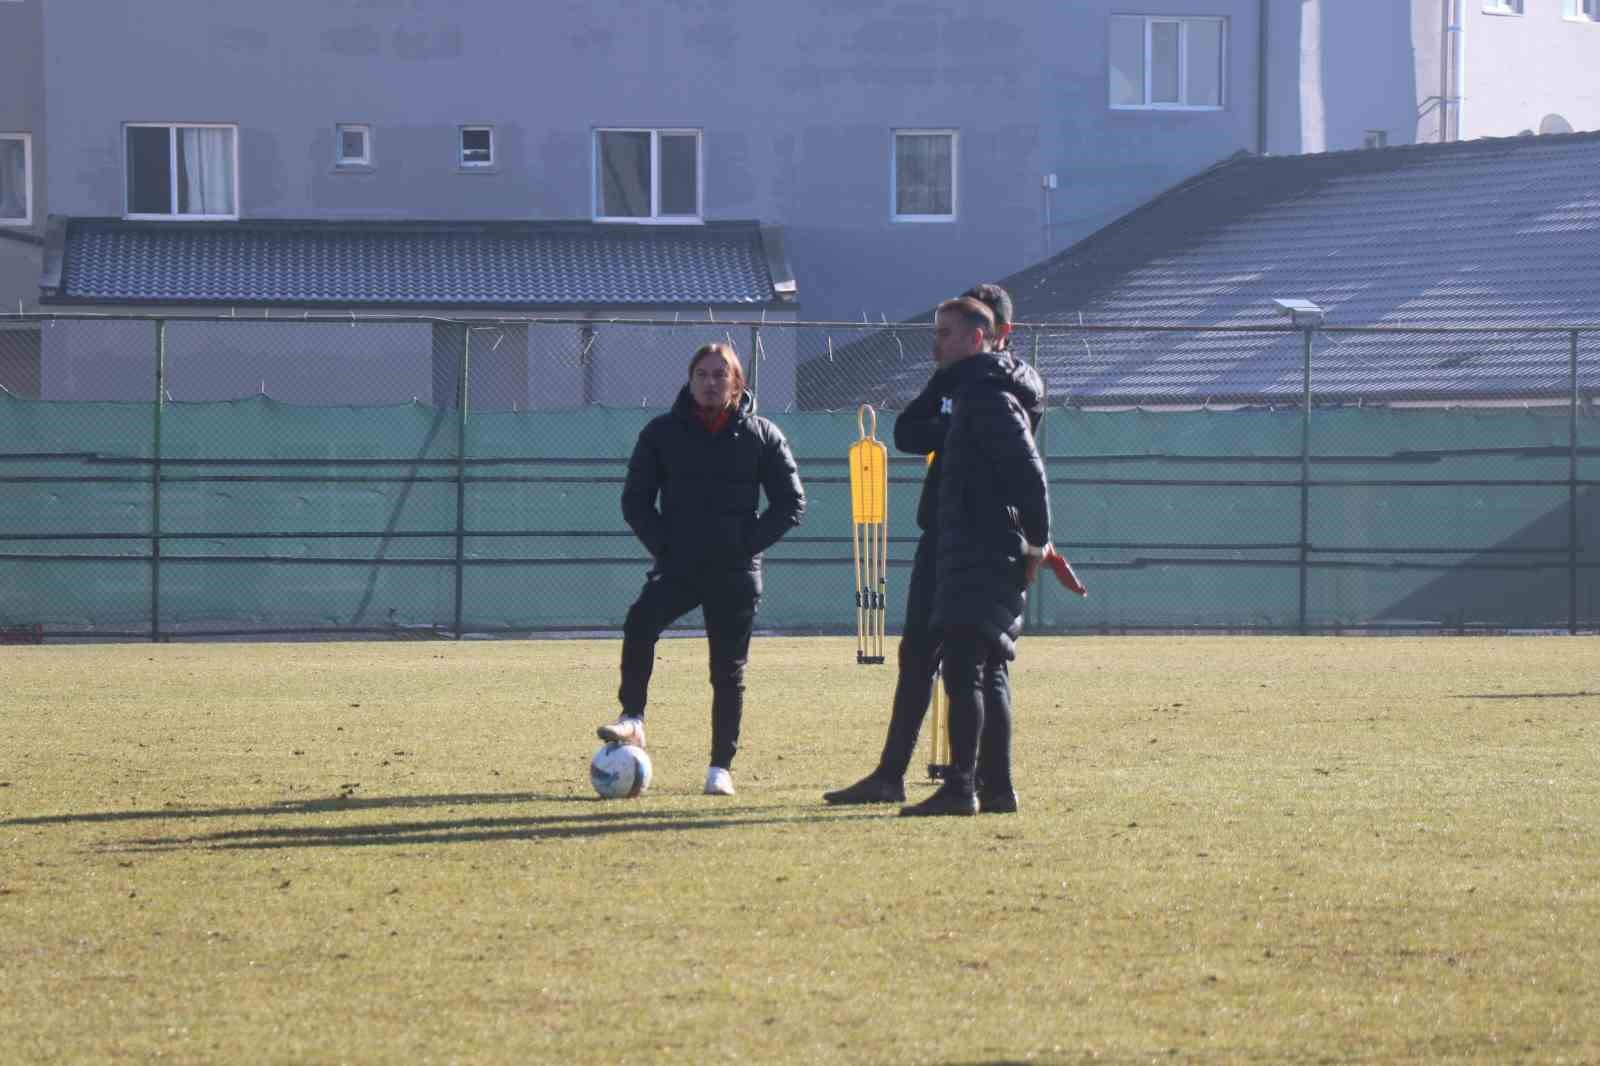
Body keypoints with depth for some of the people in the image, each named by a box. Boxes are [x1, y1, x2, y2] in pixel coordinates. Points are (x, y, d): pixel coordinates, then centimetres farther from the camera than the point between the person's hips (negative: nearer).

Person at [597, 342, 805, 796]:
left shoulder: (761, 435, 4)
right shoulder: (663, 432, 5)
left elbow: (791, 503, 6)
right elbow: (635, 498, 8)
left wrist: (748, 543, -4)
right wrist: (663, 546, -5)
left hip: (736, 572, 0)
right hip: (677, 566, 0)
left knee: (729, 671, 1)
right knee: (640, 623, -29)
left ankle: (721, 767, 10)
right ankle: (632, 719, -20)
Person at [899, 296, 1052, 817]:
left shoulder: (988, 398, -12)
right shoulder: (975, 393, 20)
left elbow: (1029, 471, -20)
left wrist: (1037, 539, -17)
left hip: (984, 555, -11)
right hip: (977, 555, 11)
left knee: (963, 667, -13)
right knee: (987, 673, 12)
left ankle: (960, 787, -17)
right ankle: (997, 785, 15)